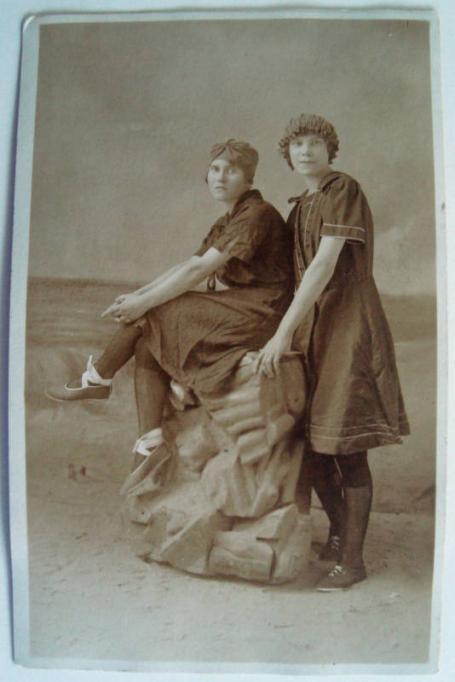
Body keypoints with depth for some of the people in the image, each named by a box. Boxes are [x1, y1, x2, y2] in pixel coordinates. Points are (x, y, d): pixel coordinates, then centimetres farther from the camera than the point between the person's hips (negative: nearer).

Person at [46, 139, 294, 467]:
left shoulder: (257, 214, -11)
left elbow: (200, 269, -19)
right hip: (231, 312, 9)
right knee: (146, 345, -5)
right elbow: (188, 265, 12)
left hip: (257, 314, -8)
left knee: (151, 311, -12)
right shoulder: (227, 222, 19)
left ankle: (99, 377, 10)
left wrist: (144, 302, -17)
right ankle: (151, 448, -7)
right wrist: (140, 294, 0)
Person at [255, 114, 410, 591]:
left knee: (344, 447, -5)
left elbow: (325, 265, -18)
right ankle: (340, 537, 31)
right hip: (312, 325, 8)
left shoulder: (344, 191, -8)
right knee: (311, 444, 10)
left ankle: (353, 561, 11)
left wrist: (283, 333, -22)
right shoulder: (300, 208, 16)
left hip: (348, 324, -8)